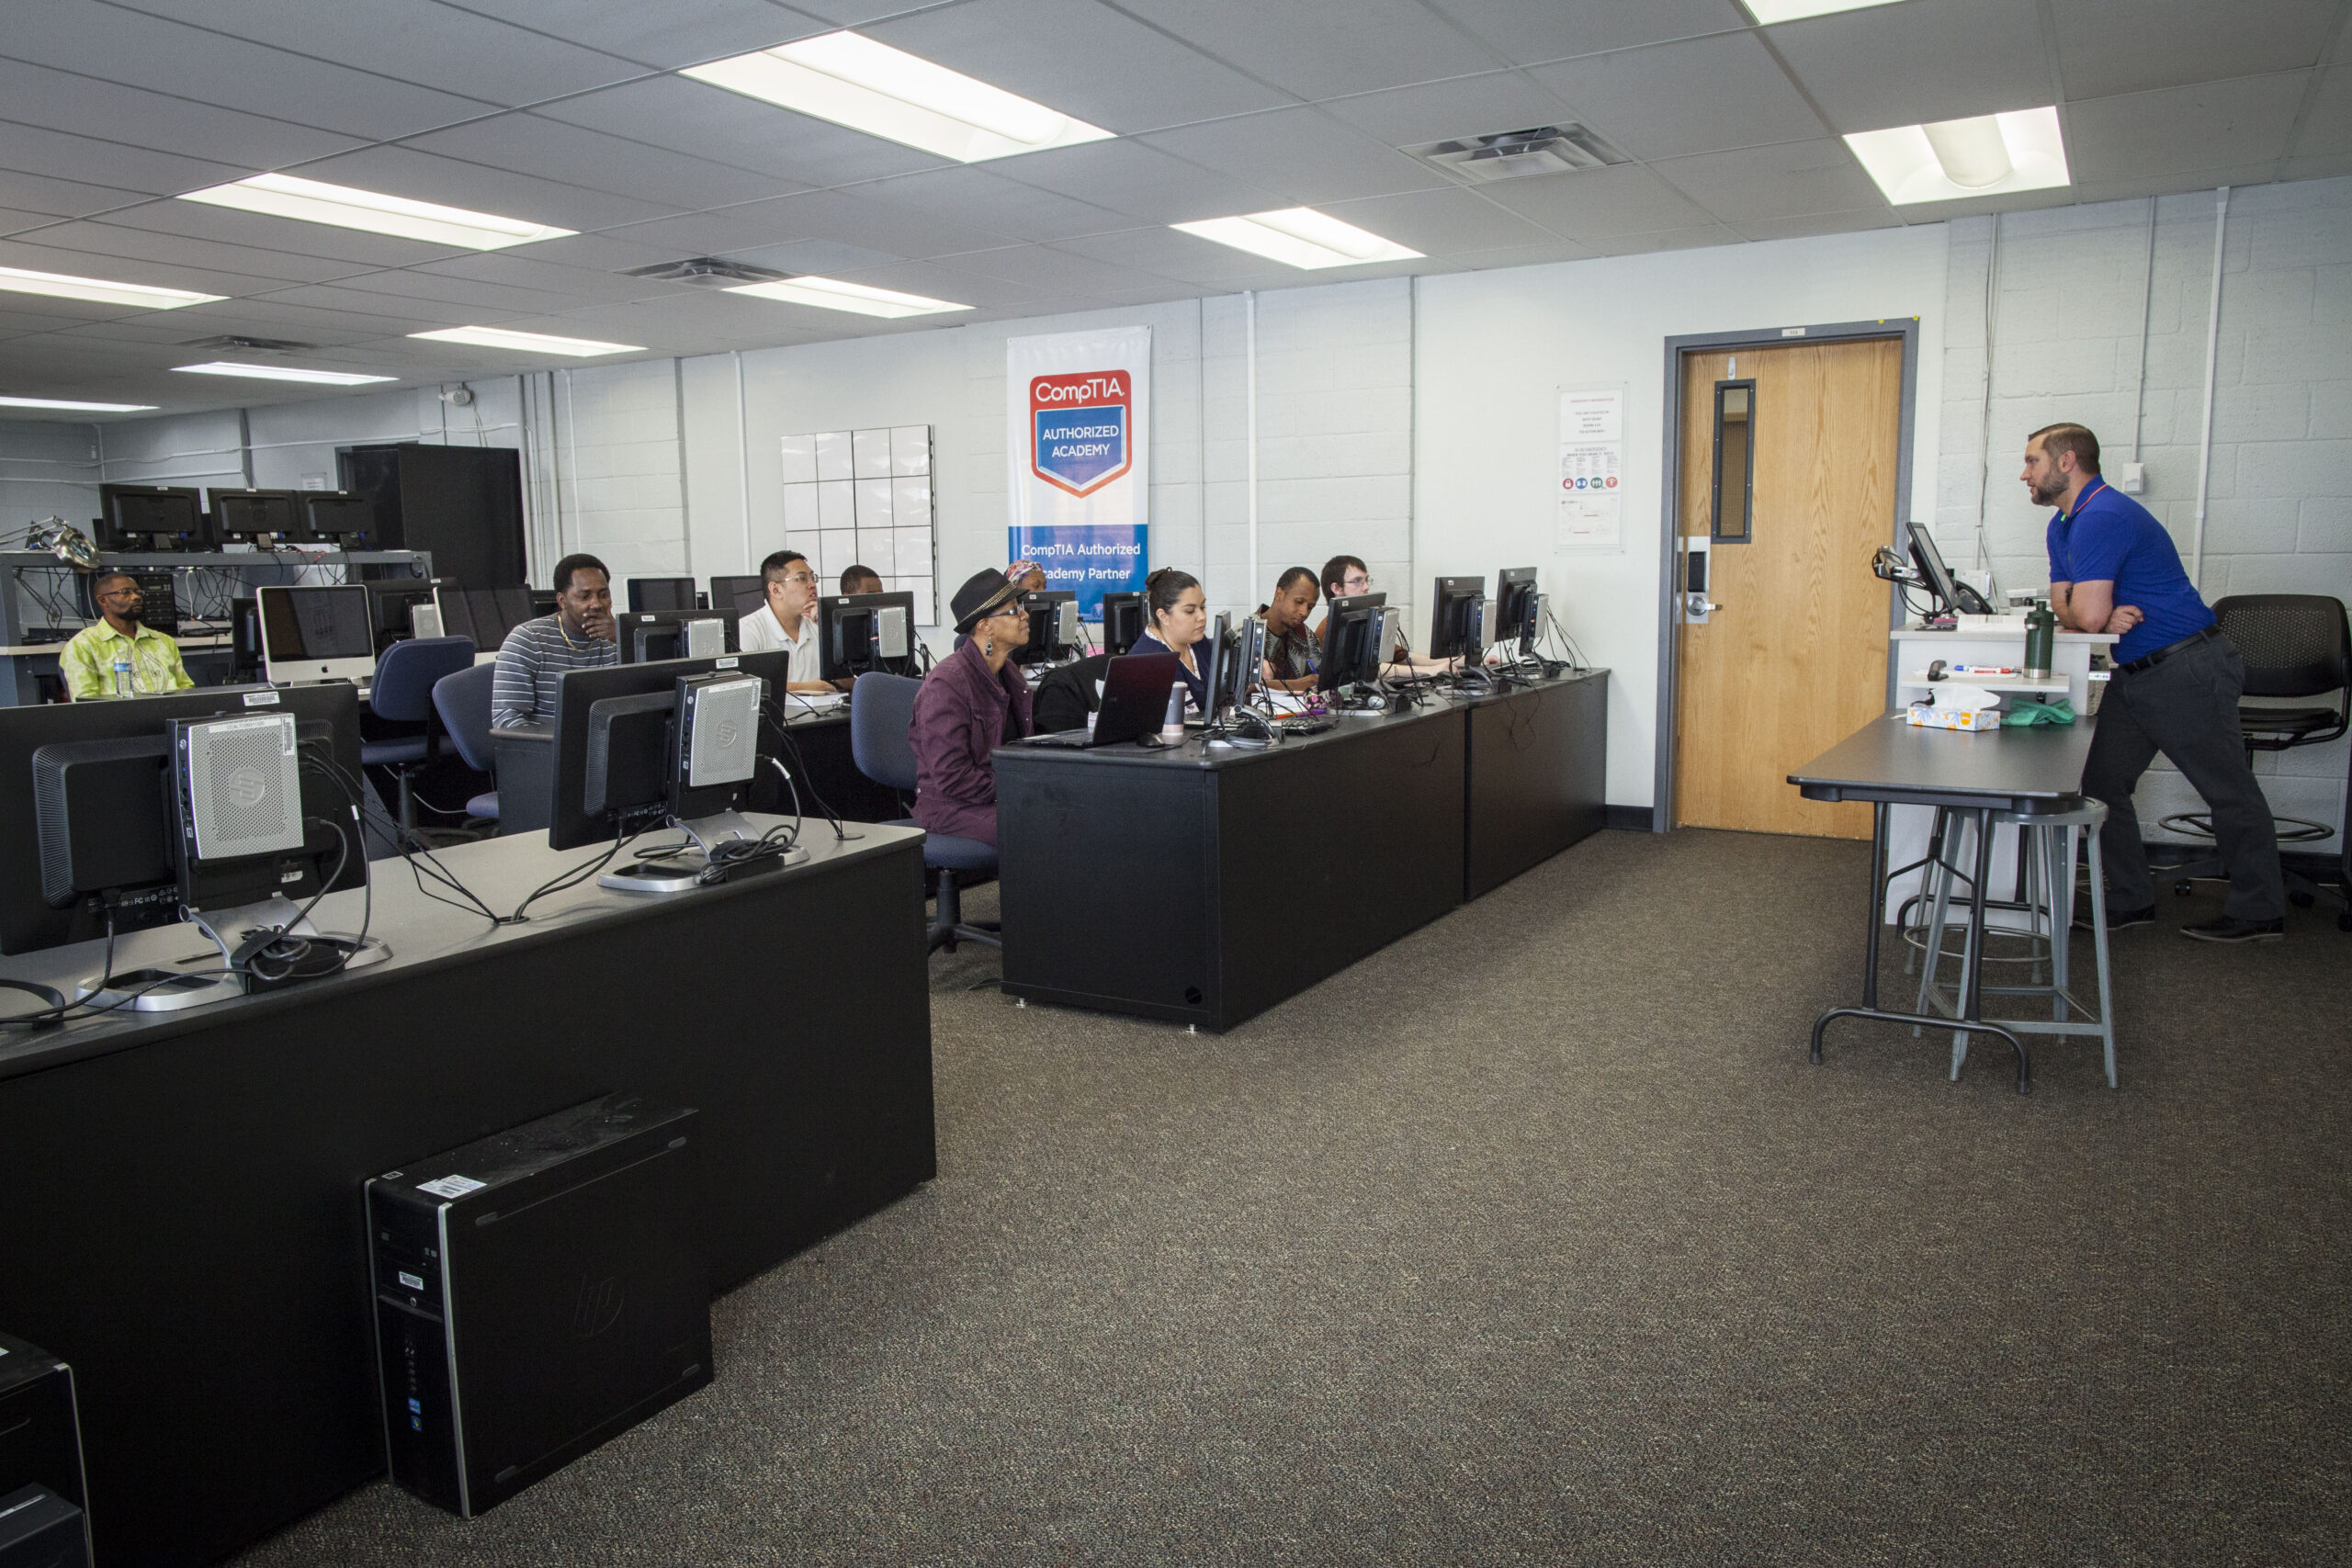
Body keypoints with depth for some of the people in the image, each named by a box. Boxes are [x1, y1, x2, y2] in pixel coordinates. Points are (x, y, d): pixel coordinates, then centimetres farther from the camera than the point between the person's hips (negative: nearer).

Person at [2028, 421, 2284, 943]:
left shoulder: (2103, 517, -21)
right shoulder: (2064, 525, 12)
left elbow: (2087, 614, -27)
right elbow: (2063, 605, 10)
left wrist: (2091, 614, -3)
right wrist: (2105, 616, -11)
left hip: (2187, 670, -10)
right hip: (2135, 675, 10)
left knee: (2230, 792, 1)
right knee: (2100, 782, 7)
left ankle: (2258, 914, 10)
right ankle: (2132, 902, 15)